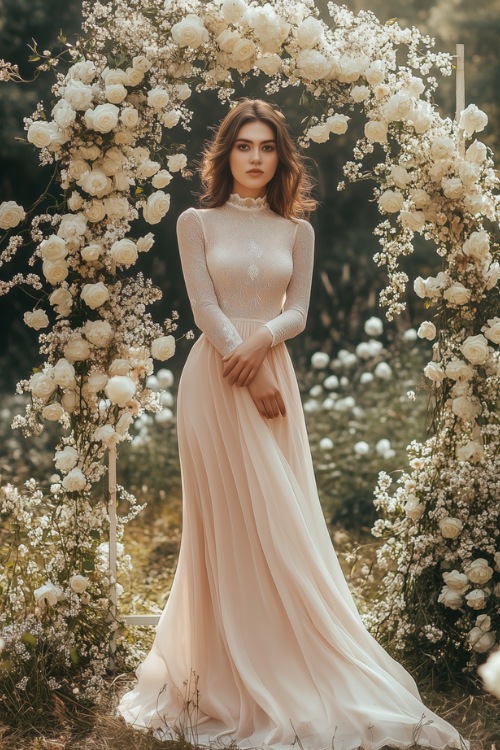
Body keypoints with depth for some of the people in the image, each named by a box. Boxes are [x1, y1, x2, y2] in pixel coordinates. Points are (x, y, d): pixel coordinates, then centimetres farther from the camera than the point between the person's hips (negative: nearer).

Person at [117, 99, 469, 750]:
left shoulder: (296, 230, 11)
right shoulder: (197, 223, 4)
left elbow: (298, 311, 4)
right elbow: (204, 307, -5)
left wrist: (262, 339, -17)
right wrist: (247, 375, -14)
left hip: (273, 375, 2)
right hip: (214, 376, -2)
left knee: (283, 523, 0)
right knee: (226, 525, -2)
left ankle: (291, 679, 7)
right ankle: (232, 681, 4)